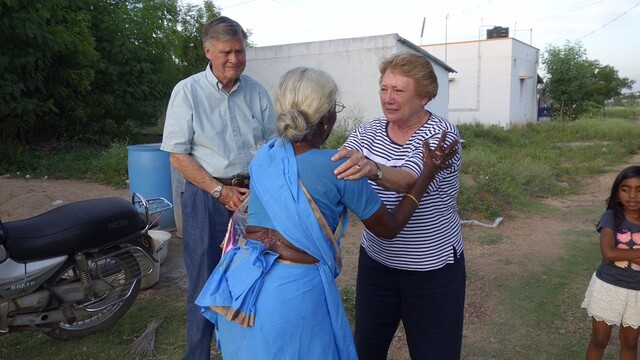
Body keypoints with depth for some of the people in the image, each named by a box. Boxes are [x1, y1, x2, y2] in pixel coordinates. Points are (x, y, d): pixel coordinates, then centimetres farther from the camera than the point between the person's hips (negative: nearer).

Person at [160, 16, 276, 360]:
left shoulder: (257, 92, 3)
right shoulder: (187, 91, -5)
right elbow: (178, 154, -6)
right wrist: (220, 190, -13)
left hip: (253, 194, 3)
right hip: (206, 195, -3)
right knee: (204, 281, 5)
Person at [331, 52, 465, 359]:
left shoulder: (442, 134, -16)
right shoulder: (368, 131, 0)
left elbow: (411, 179, -35)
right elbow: (335, 169, -9)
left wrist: (373, 170, -55)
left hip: (432, 269, -4)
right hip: (376, 261, 4)